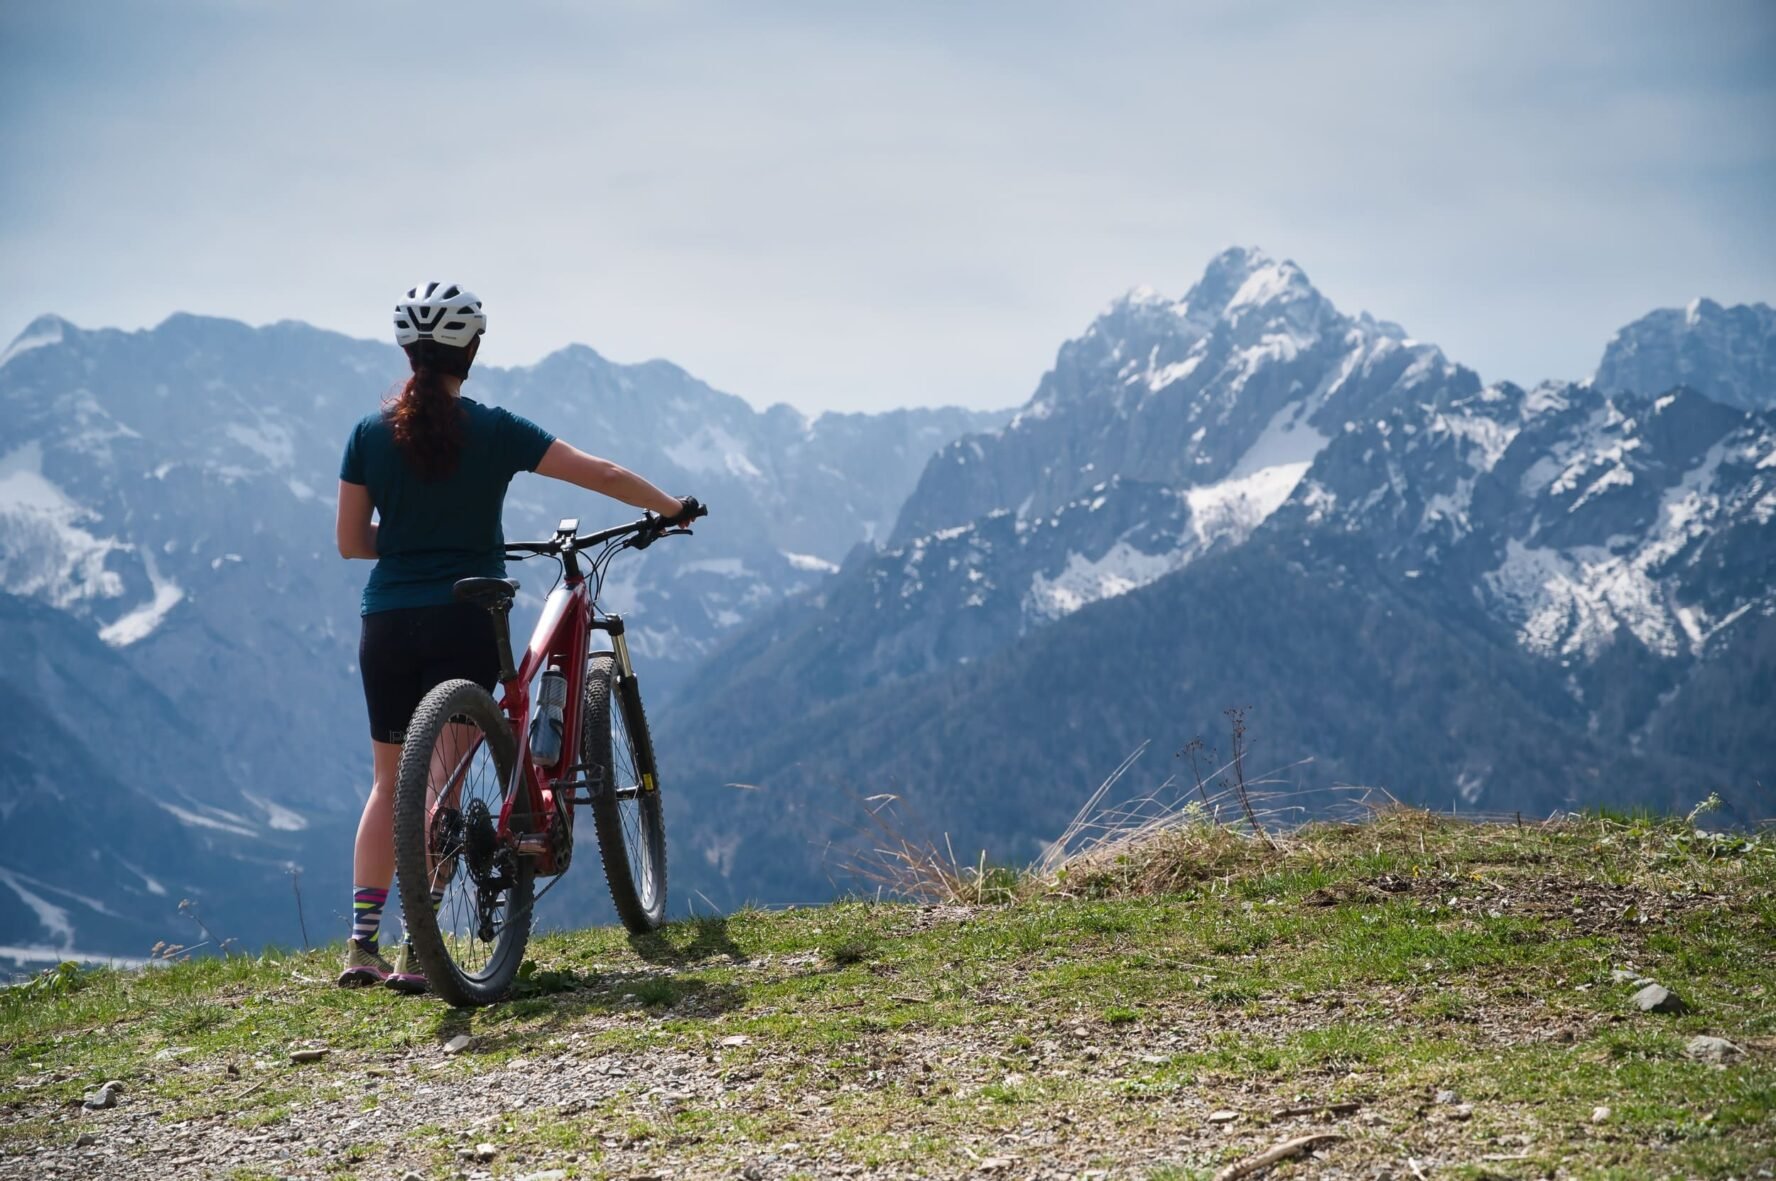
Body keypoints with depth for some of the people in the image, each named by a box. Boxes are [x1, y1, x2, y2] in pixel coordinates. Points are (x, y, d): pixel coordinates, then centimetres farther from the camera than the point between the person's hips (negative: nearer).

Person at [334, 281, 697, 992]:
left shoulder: (370, 433, 1)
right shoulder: (494, 431, -6)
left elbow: (350, 542, 3)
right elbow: (604, 476, -3)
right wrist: (672, 509, 12)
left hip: (387, 623, 3)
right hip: (463, 622, -3)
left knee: (390, 781, 14)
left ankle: (361, 944, 10)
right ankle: (415, 951, -3)